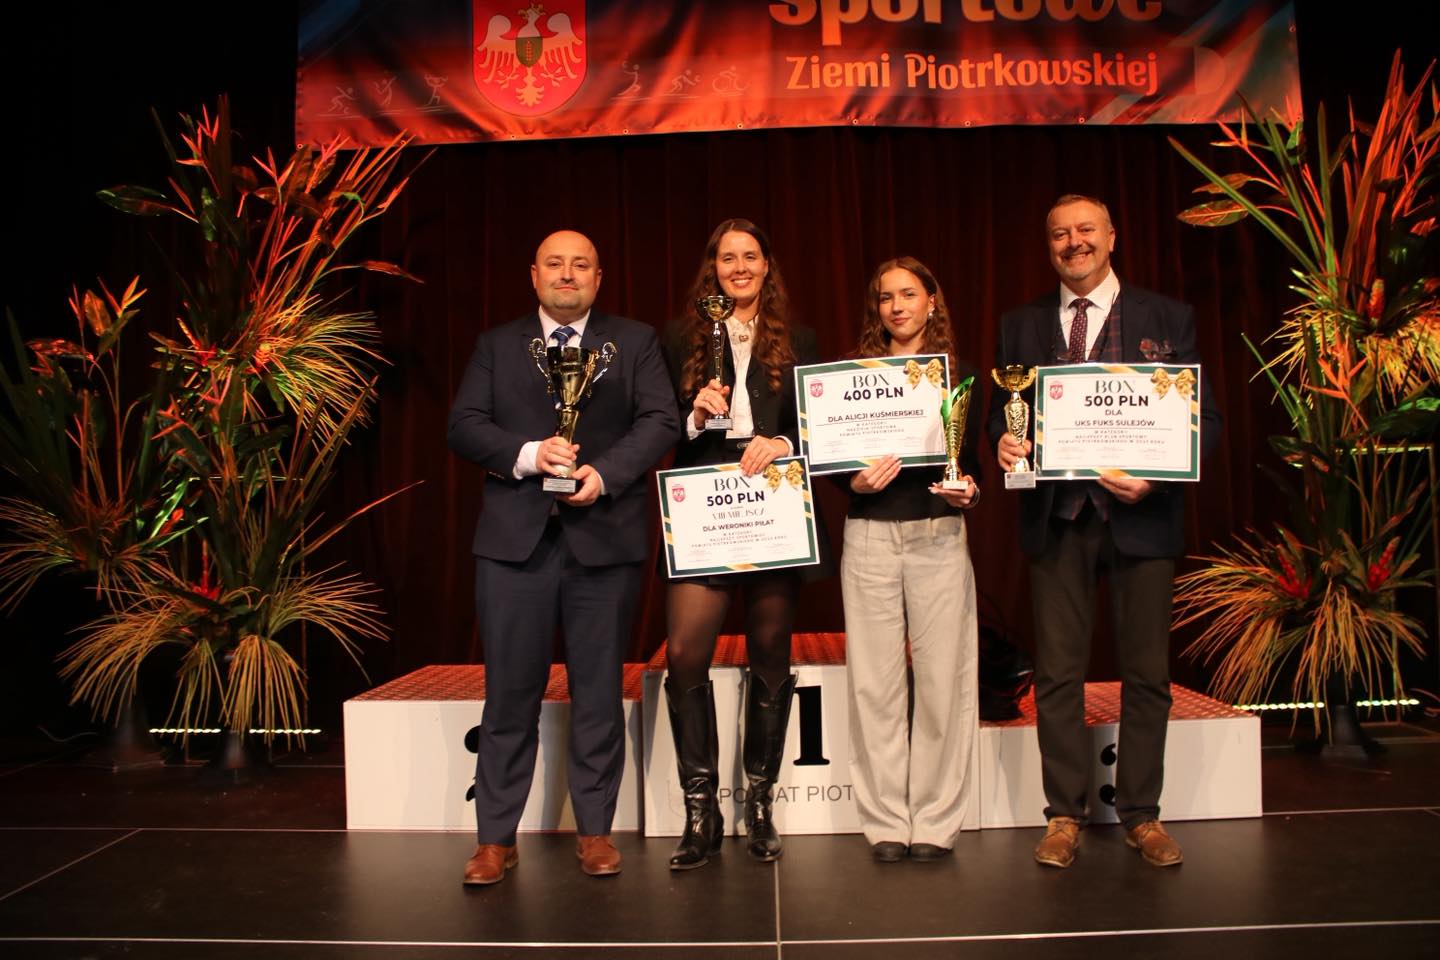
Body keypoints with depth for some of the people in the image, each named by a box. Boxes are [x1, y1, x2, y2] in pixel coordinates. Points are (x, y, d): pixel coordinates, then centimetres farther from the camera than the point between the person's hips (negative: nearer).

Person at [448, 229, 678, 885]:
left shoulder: (635, 341, 11)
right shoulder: (496, 345, 15)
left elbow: (660, 420, 0)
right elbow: (463, 424, 4)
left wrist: (605, 473, -15)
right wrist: (525, 454, -14)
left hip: (604, 537, 0)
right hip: (515, 537, 1)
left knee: (598, 694, 7)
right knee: (510, 694, 5)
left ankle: (595, 830, 20)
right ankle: (496, 838, 16)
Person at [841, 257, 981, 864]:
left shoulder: (959, 375, 10)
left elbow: (971, 462, 10)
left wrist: (967, 490, -11)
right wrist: (858, 482, -12)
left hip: (938, 535, 0)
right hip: (870, 537, 0)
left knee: (942, 677, 0)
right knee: (874, 681, 1)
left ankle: (935, 820, 13)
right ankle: (885, 822, 12)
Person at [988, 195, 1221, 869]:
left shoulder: (1167, 319, 6)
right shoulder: (1020, 326, 12)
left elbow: (1204, 418, 2)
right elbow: (999, 412, 12)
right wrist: (1004, 443, -11)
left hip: (1139, 515, -1)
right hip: (1056, 516, 1)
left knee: (1146, 672, 7)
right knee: (1057, 673, 5)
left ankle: (1141, 814, 22)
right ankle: (1064, 815, 17)